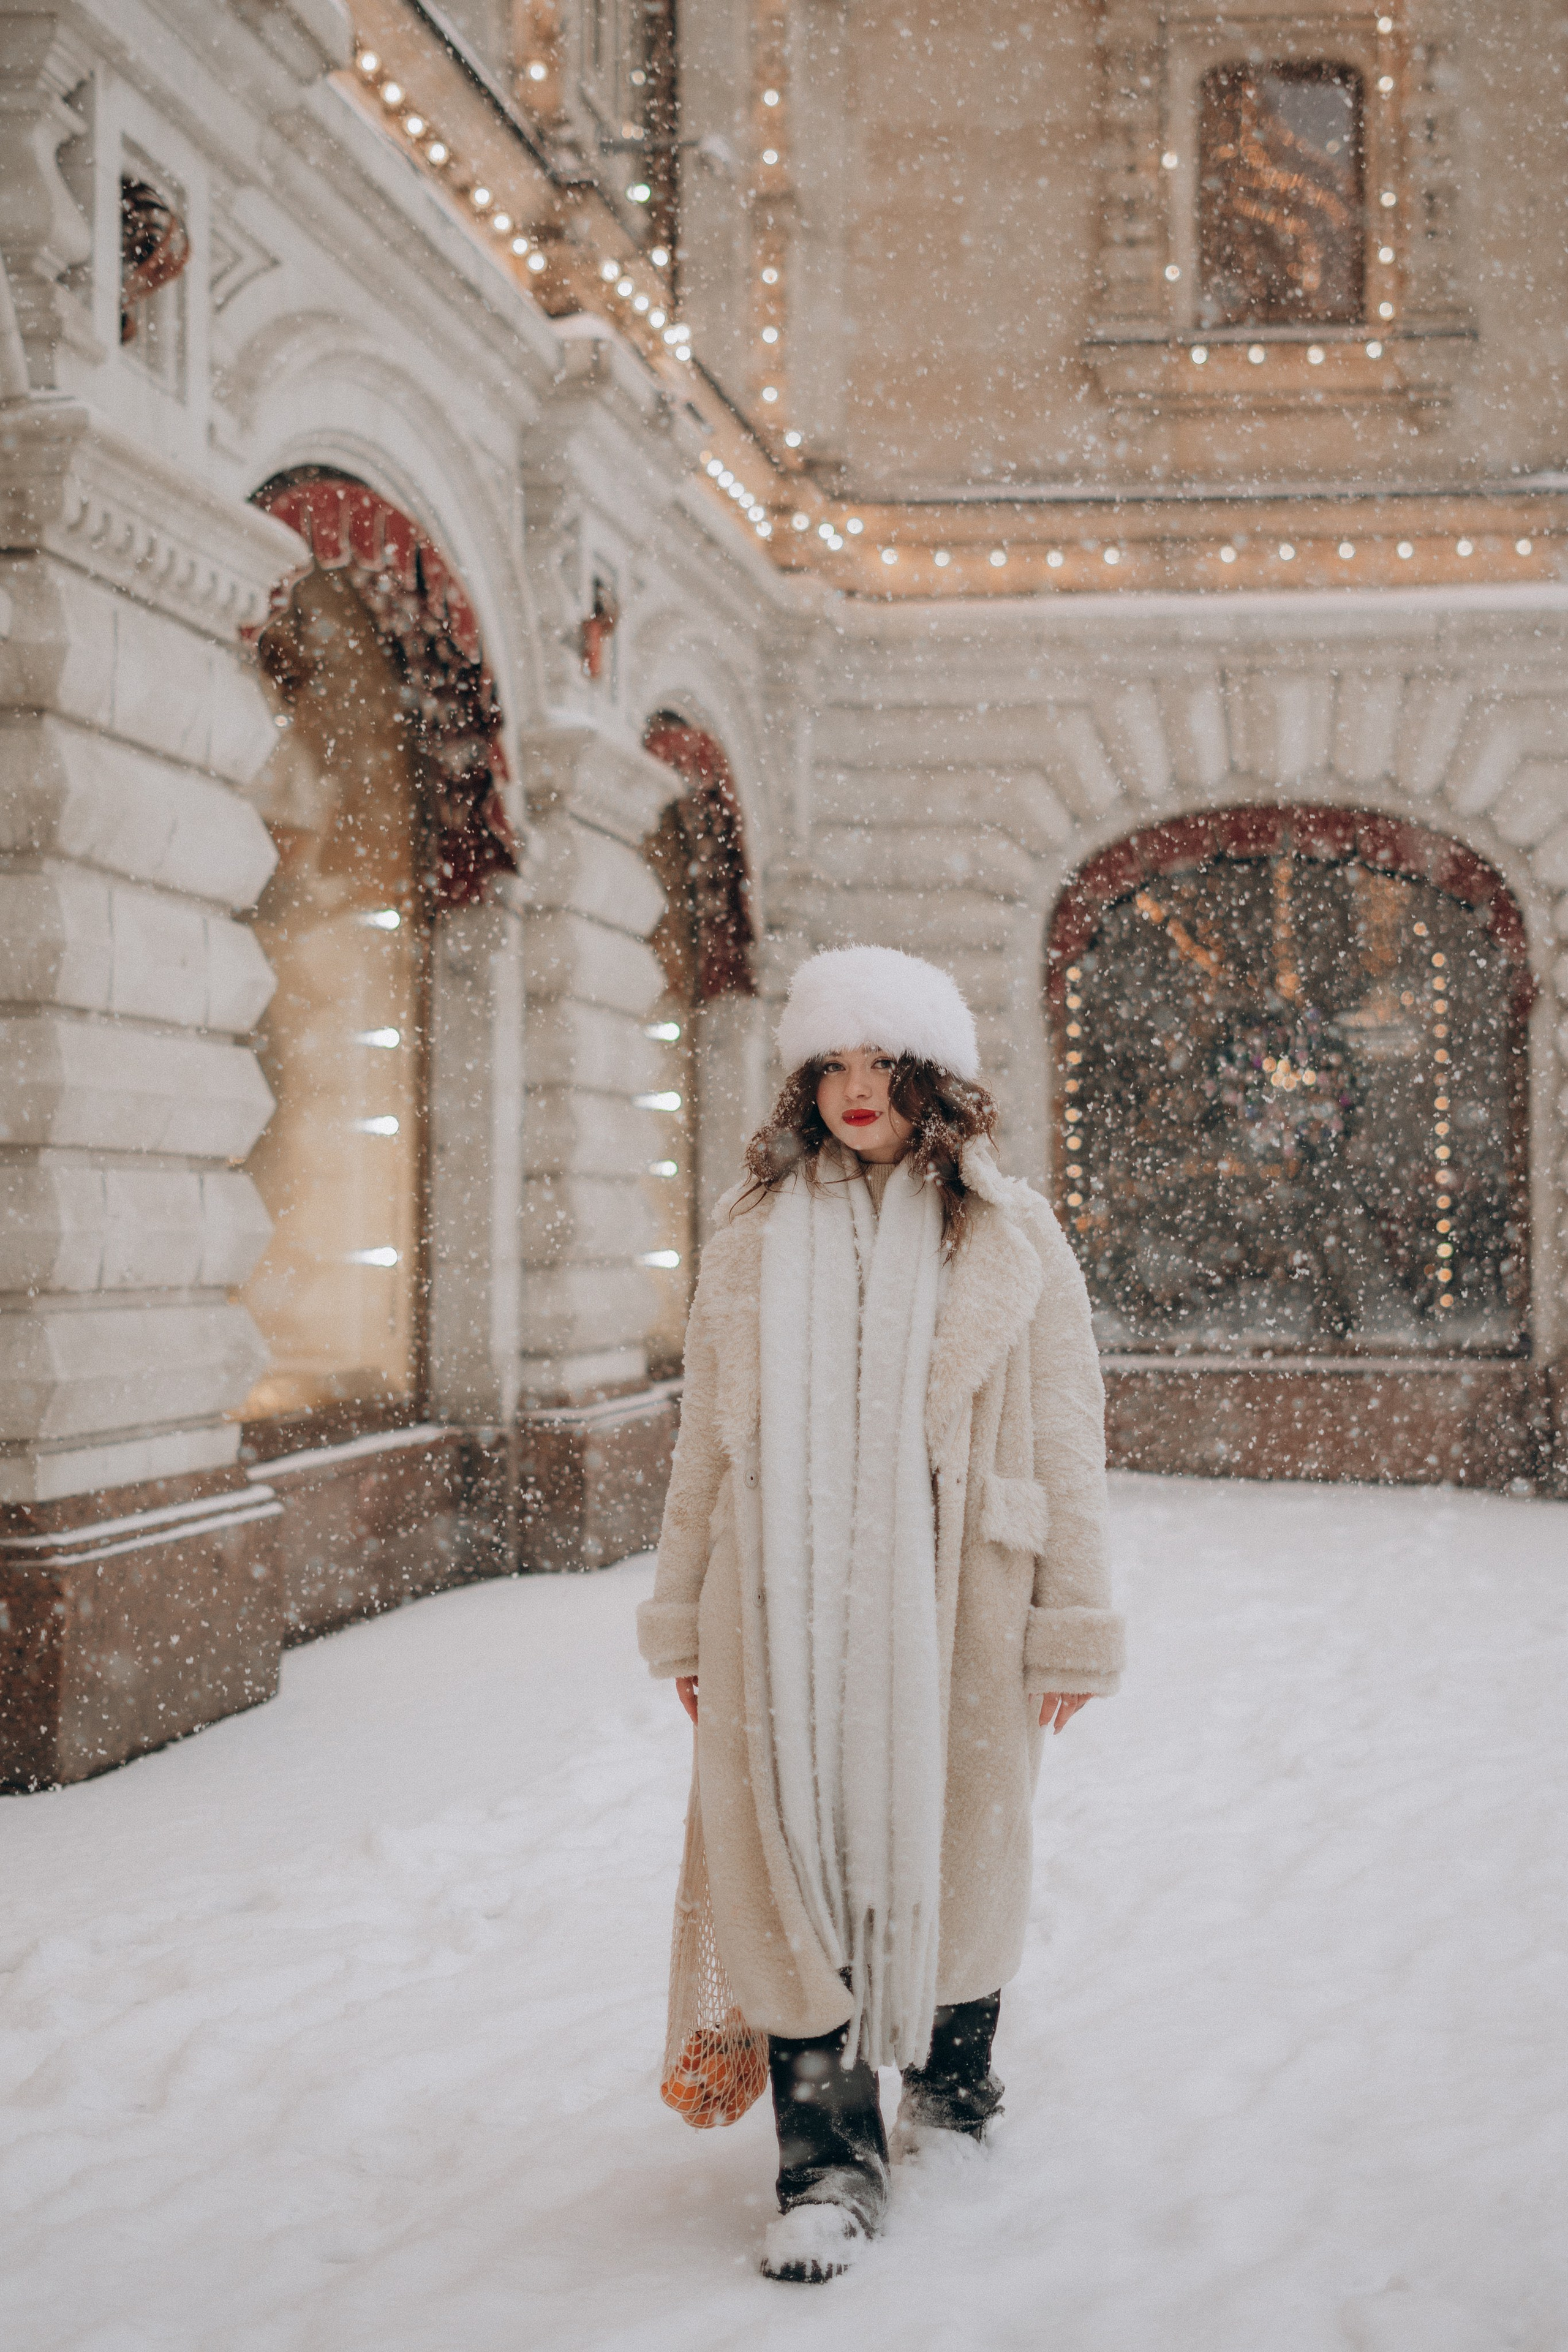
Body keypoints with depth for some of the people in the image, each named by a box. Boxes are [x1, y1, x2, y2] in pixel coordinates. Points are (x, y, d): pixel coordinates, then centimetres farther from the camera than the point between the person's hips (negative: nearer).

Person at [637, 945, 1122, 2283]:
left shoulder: (1012, 1240, 3)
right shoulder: (754, 1237, 8)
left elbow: (1064, 1442, 3)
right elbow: (705, 1440, 12)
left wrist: (1073, 1622, 0)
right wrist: (684, 1616, 12)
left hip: (950, 1607, -1)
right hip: (783, 1611, 1)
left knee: (953, 1849, 11)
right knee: (793, 1859, 0)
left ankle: (951, 2084, 37)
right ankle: (830, 2159, 12)